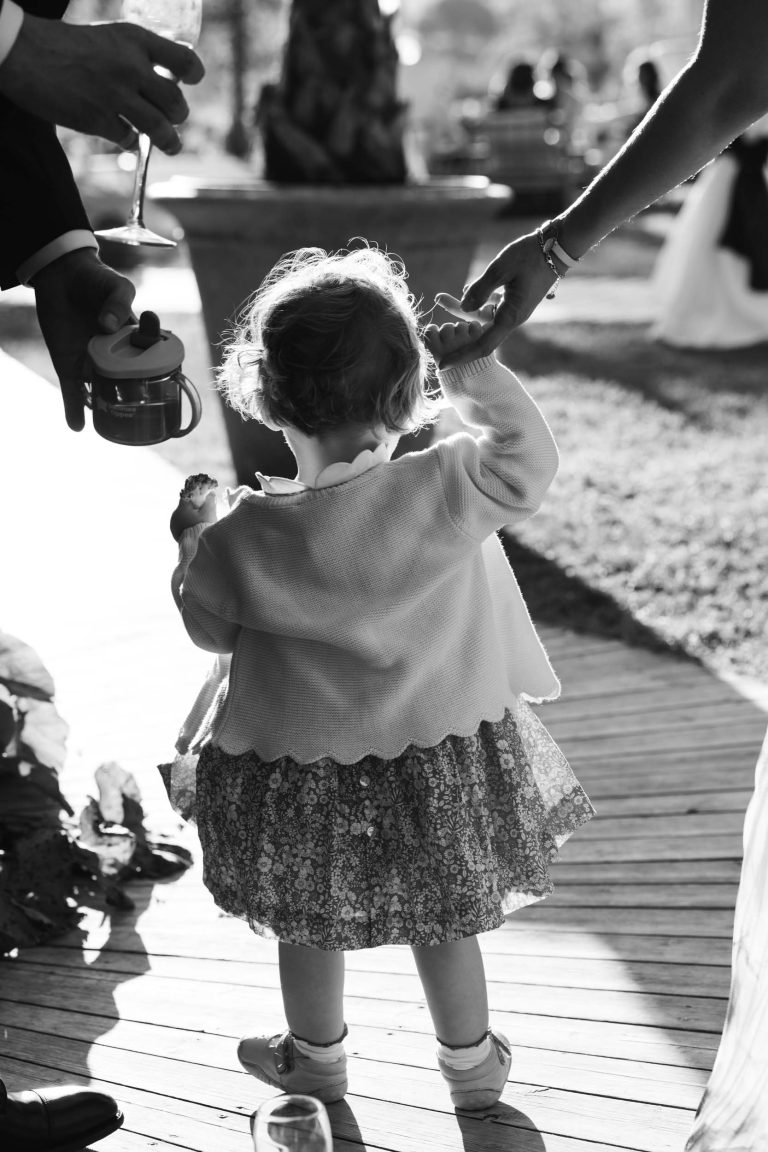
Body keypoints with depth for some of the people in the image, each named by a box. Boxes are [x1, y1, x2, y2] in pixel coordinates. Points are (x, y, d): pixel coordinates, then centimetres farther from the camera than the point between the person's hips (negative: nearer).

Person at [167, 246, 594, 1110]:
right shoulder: (448, 490, -22)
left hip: (299, 775, -1)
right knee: (444, 915, 22)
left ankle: (316, 1056, 45)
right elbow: (529, 458, -5)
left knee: (308, 923, 23)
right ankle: (471, 1063, 40)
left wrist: (193, 539, 11)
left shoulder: (246, 537, -21)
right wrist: (477, 369, 0)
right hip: (441, 759, 1)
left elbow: (208, 625, -4)